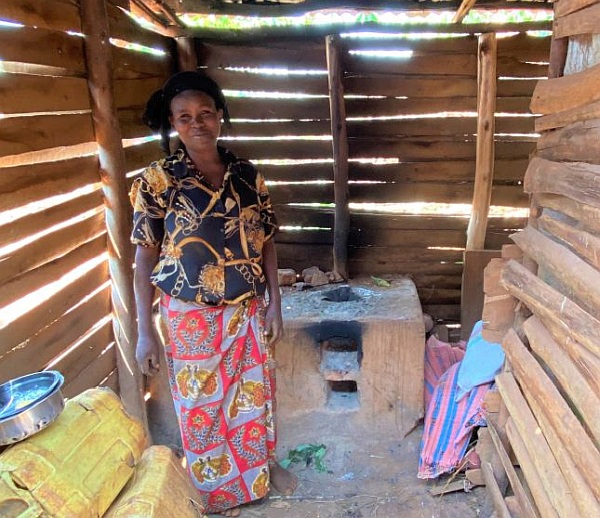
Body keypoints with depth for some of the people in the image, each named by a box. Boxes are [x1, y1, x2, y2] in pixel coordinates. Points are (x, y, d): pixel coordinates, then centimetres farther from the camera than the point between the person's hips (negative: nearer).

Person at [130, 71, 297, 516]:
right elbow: (145, 257, -9)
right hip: (192, 317, -2)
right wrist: (145, 331, -10)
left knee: (256, 396, 18)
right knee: (202, 406, 14)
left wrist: (274, 303, 1)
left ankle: (263, 465, 46)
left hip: (248, 311, 3)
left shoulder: (248, 175, -2)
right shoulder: (158, 181, -11)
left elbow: (266, 242, 4)